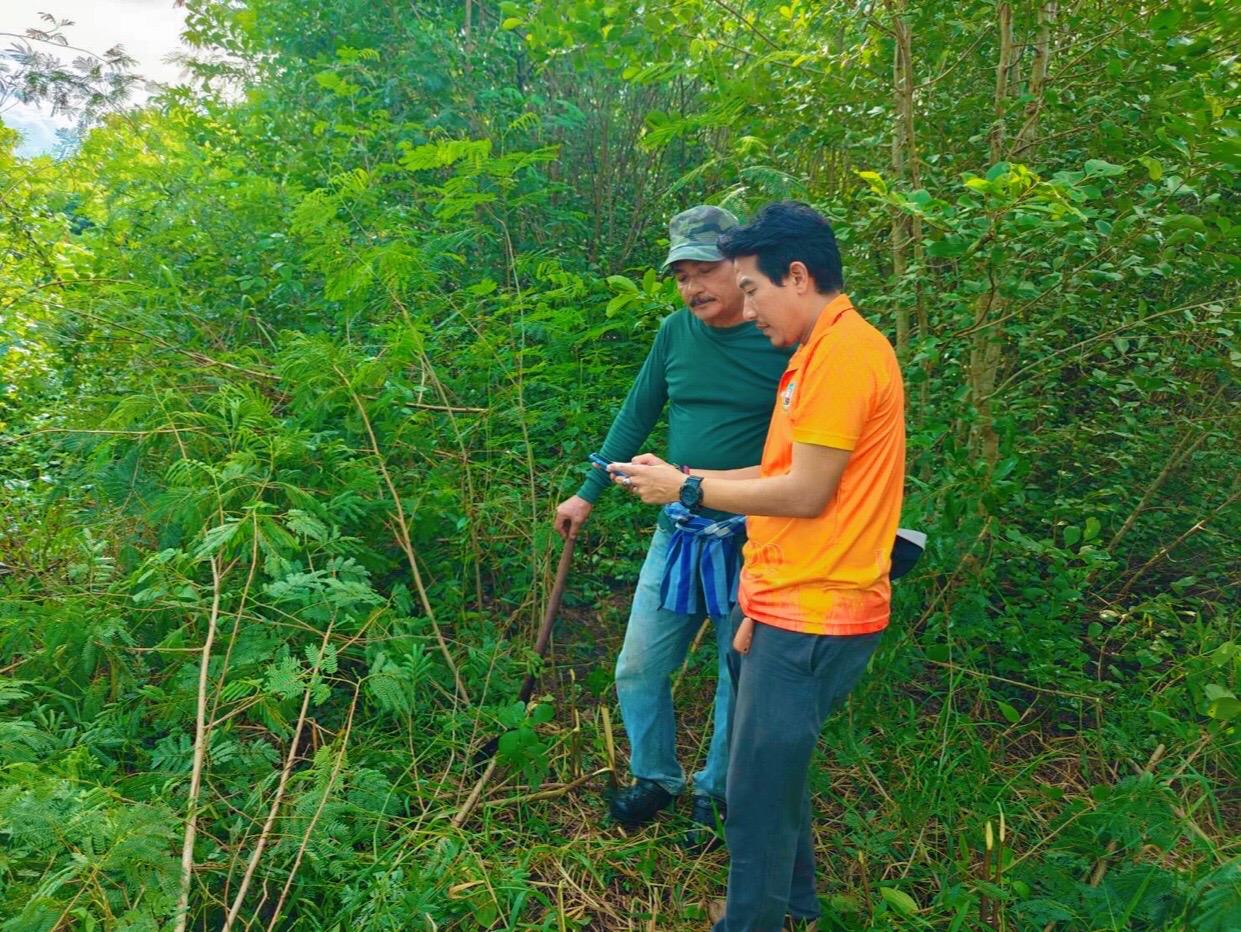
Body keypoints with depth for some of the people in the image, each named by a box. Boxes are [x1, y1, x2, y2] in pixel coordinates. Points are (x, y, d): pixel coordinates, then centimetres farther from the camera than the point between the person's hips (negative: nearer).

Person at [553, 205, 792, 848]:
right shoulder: (676, 332, 2)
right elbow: (637, 416, 11)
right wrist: (588, 494, 13)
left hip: (750, 538, -4)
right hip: (678, 531, 4)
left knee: (740, 676, 12)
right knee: (638, 670, 11)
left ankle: (716, 792, 34)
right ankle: (655, 777, 34)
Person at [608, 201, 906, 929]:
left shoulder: (843, 350, -18)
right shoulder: (827, 350, 14)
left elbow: (806, 492, -20)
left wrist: (685, 489, -11)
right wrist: (687, 477, 7)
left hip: (812, 616, -10)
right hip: (795, 606, 10)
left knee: (758, 790, 3)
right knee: (775, 766, 24)